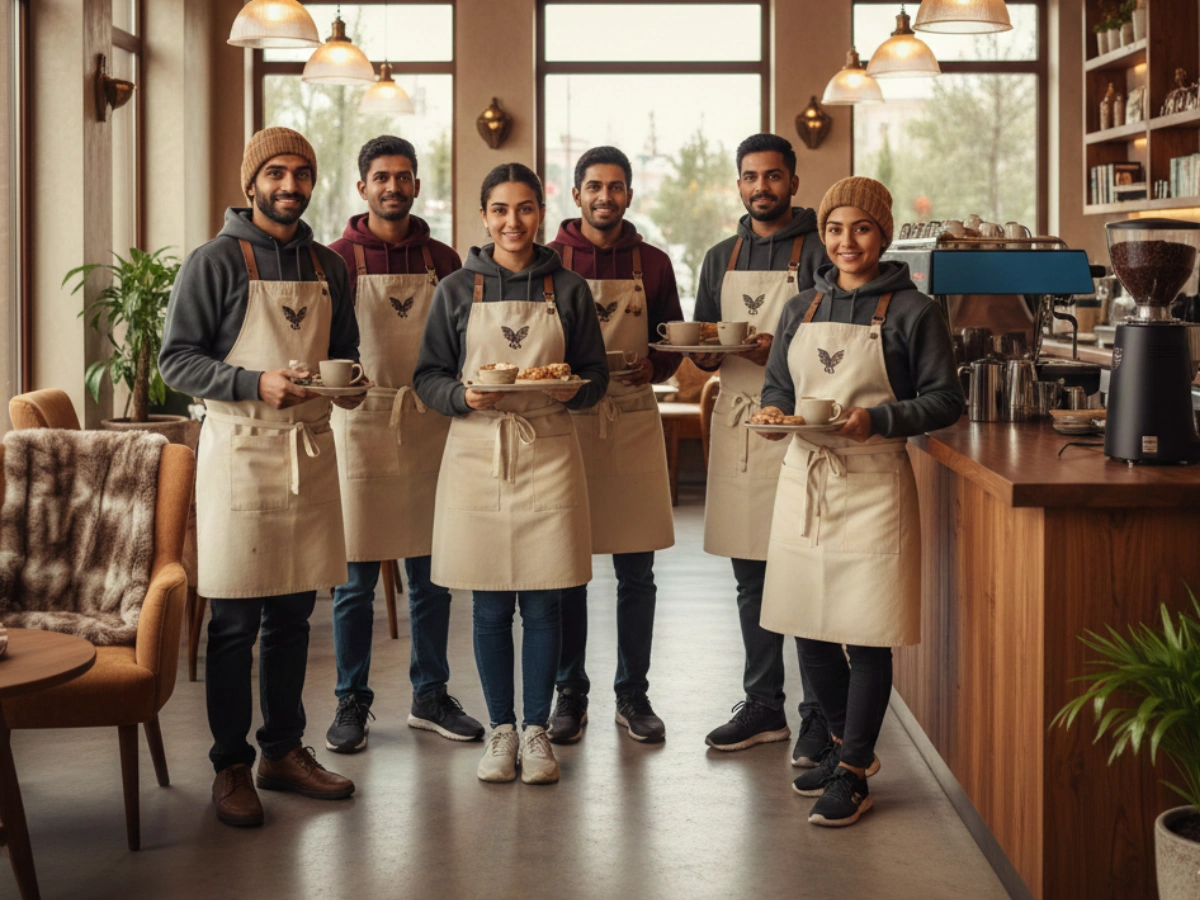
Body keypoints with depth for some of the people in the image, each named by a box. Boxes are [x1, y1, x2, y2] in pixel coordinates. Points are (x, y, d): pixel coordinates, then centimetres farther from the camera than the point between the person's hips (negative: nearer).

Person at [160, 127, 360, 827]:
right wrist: (254, 383, -20)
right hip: (241, 448, -5)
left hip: (311, 448, 5)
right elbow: (177, 359, -7)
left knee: (293, 614, 11)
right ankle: (231, 768, 8)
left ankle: (285, 751, 23)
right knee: (236, 620, -2)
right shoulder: (216, 262, -3)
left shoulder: (328, 267, 14)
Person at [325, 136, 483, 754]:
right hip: (360, 420, -3)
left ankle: (430, 697, 20)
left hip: (429, 424, 3)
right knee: (357, 578, 1)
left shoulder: (442, 261, 10)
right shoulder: (338, 259, 0)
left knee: (431, 574, 8)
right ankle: (352, 704, 12)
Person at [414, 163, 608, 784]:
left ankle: (536, 730, 15)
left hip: (548, 453, 0)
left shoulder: (568, 289, 6)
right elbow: (428, 377, 5)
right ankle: (501, 729, 18)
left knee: (543, 603, 2)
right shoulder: (456, 290, 5)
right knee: (491, 606, 5)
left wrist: (574, 388, -13)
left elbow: (597, 374, 9)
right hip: (478, 450, 0)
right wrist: (464, 396, -15)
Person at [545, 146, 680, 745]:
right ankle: (570, 694, 15)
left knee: (636, 572, 4)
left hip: (634, 422, 1)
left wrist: (653, 366, -7)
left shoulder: (653, 264, 9)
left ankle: (633, 696, 16)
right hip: (565, 420, -1)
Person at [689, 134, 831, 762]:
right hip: (735, 422, 6)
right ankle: (763, 706, 21)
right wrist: (705, 350, -2)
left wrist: (782, 350, -21)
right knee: (751, 579, 11)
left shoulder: (820, 252, -1)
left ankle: (818, 716, 2)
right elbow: (702, 350, 20)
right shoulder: (721, 258, 17)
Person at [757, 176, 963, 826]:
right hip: (804, 475, 6)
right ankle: (845, 744, 31)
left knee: (866, 636, -3)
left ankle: (853, 775, 8)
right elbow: (777, 384, 20)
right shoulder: (802, 309, 12)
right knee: (808, 627, 11)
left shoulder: (912, 310, -3)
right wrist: (774, 411, -3)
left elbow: (944, 400, -5)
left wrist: (878, 419, -19)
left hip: (873, 484, -5)